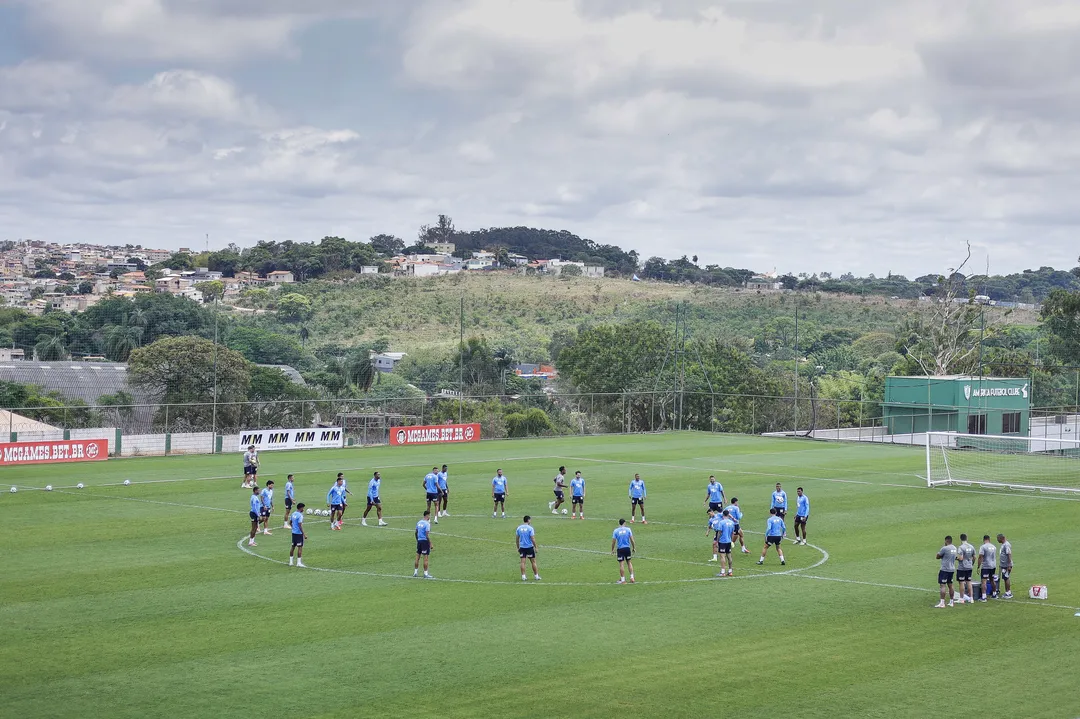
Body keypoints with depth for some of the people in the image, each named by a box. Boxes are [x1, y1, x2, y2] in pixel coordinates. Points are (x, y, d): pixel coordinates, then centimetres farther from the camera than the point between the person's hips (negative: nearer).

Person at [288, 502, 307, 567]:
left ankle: (290, 561, 19)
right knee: (300, 547, -2)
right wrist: (304, 534, -18)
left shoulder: (293, 514, 7)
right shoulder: (300, 515, -17)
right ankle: (299, 562, -1)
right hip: (299, 533, -8)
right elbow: (300, 526, -21)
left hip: (293, 532, 8)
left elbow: (290, 523, 17)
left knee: (293, 546, 15)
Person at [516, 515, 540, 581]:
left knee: (523, 562, 4)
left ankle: (523, 576, 2)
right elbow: (533, 539, -13)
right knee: (533, 561, 7)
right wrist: (535, 547, -4)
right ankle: (536, 576, 13)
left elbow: (517, 539, 7)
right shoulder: (530, 528, -10)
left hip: (522, 547, 3)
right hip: (529, 547, -3)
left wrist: (518, 548, 17)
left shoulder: (519, 528, 3)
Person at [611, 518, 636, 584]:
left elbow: (613, 541, -1)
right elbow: (632, 540, -2)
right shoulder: (628, 529, 0)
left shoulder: (616, 531, 0)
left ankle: (622, 580, 3)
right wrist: (633, 548, 9)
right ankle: (632, 577, 9)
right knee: (629, 562, 15)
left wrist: (612, 550, 9)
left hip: (620, 549, -1)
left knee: (621, 564, 2)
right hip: (627, 548, 1)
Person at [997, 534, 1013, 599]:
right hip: (1003, 565, 10)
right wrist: (1000, 565, 26)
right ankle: (1007, 592, 18)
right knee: (1005, 578, 12)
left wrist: (1009, 566, -24)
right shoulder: (1003, 545, 14)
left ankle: (1009, 593, 0)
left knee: (1006, 578, -6)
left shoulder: (1006, 545, -18)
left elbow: (1009, 555, -22)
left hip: (1007, 565, -10)